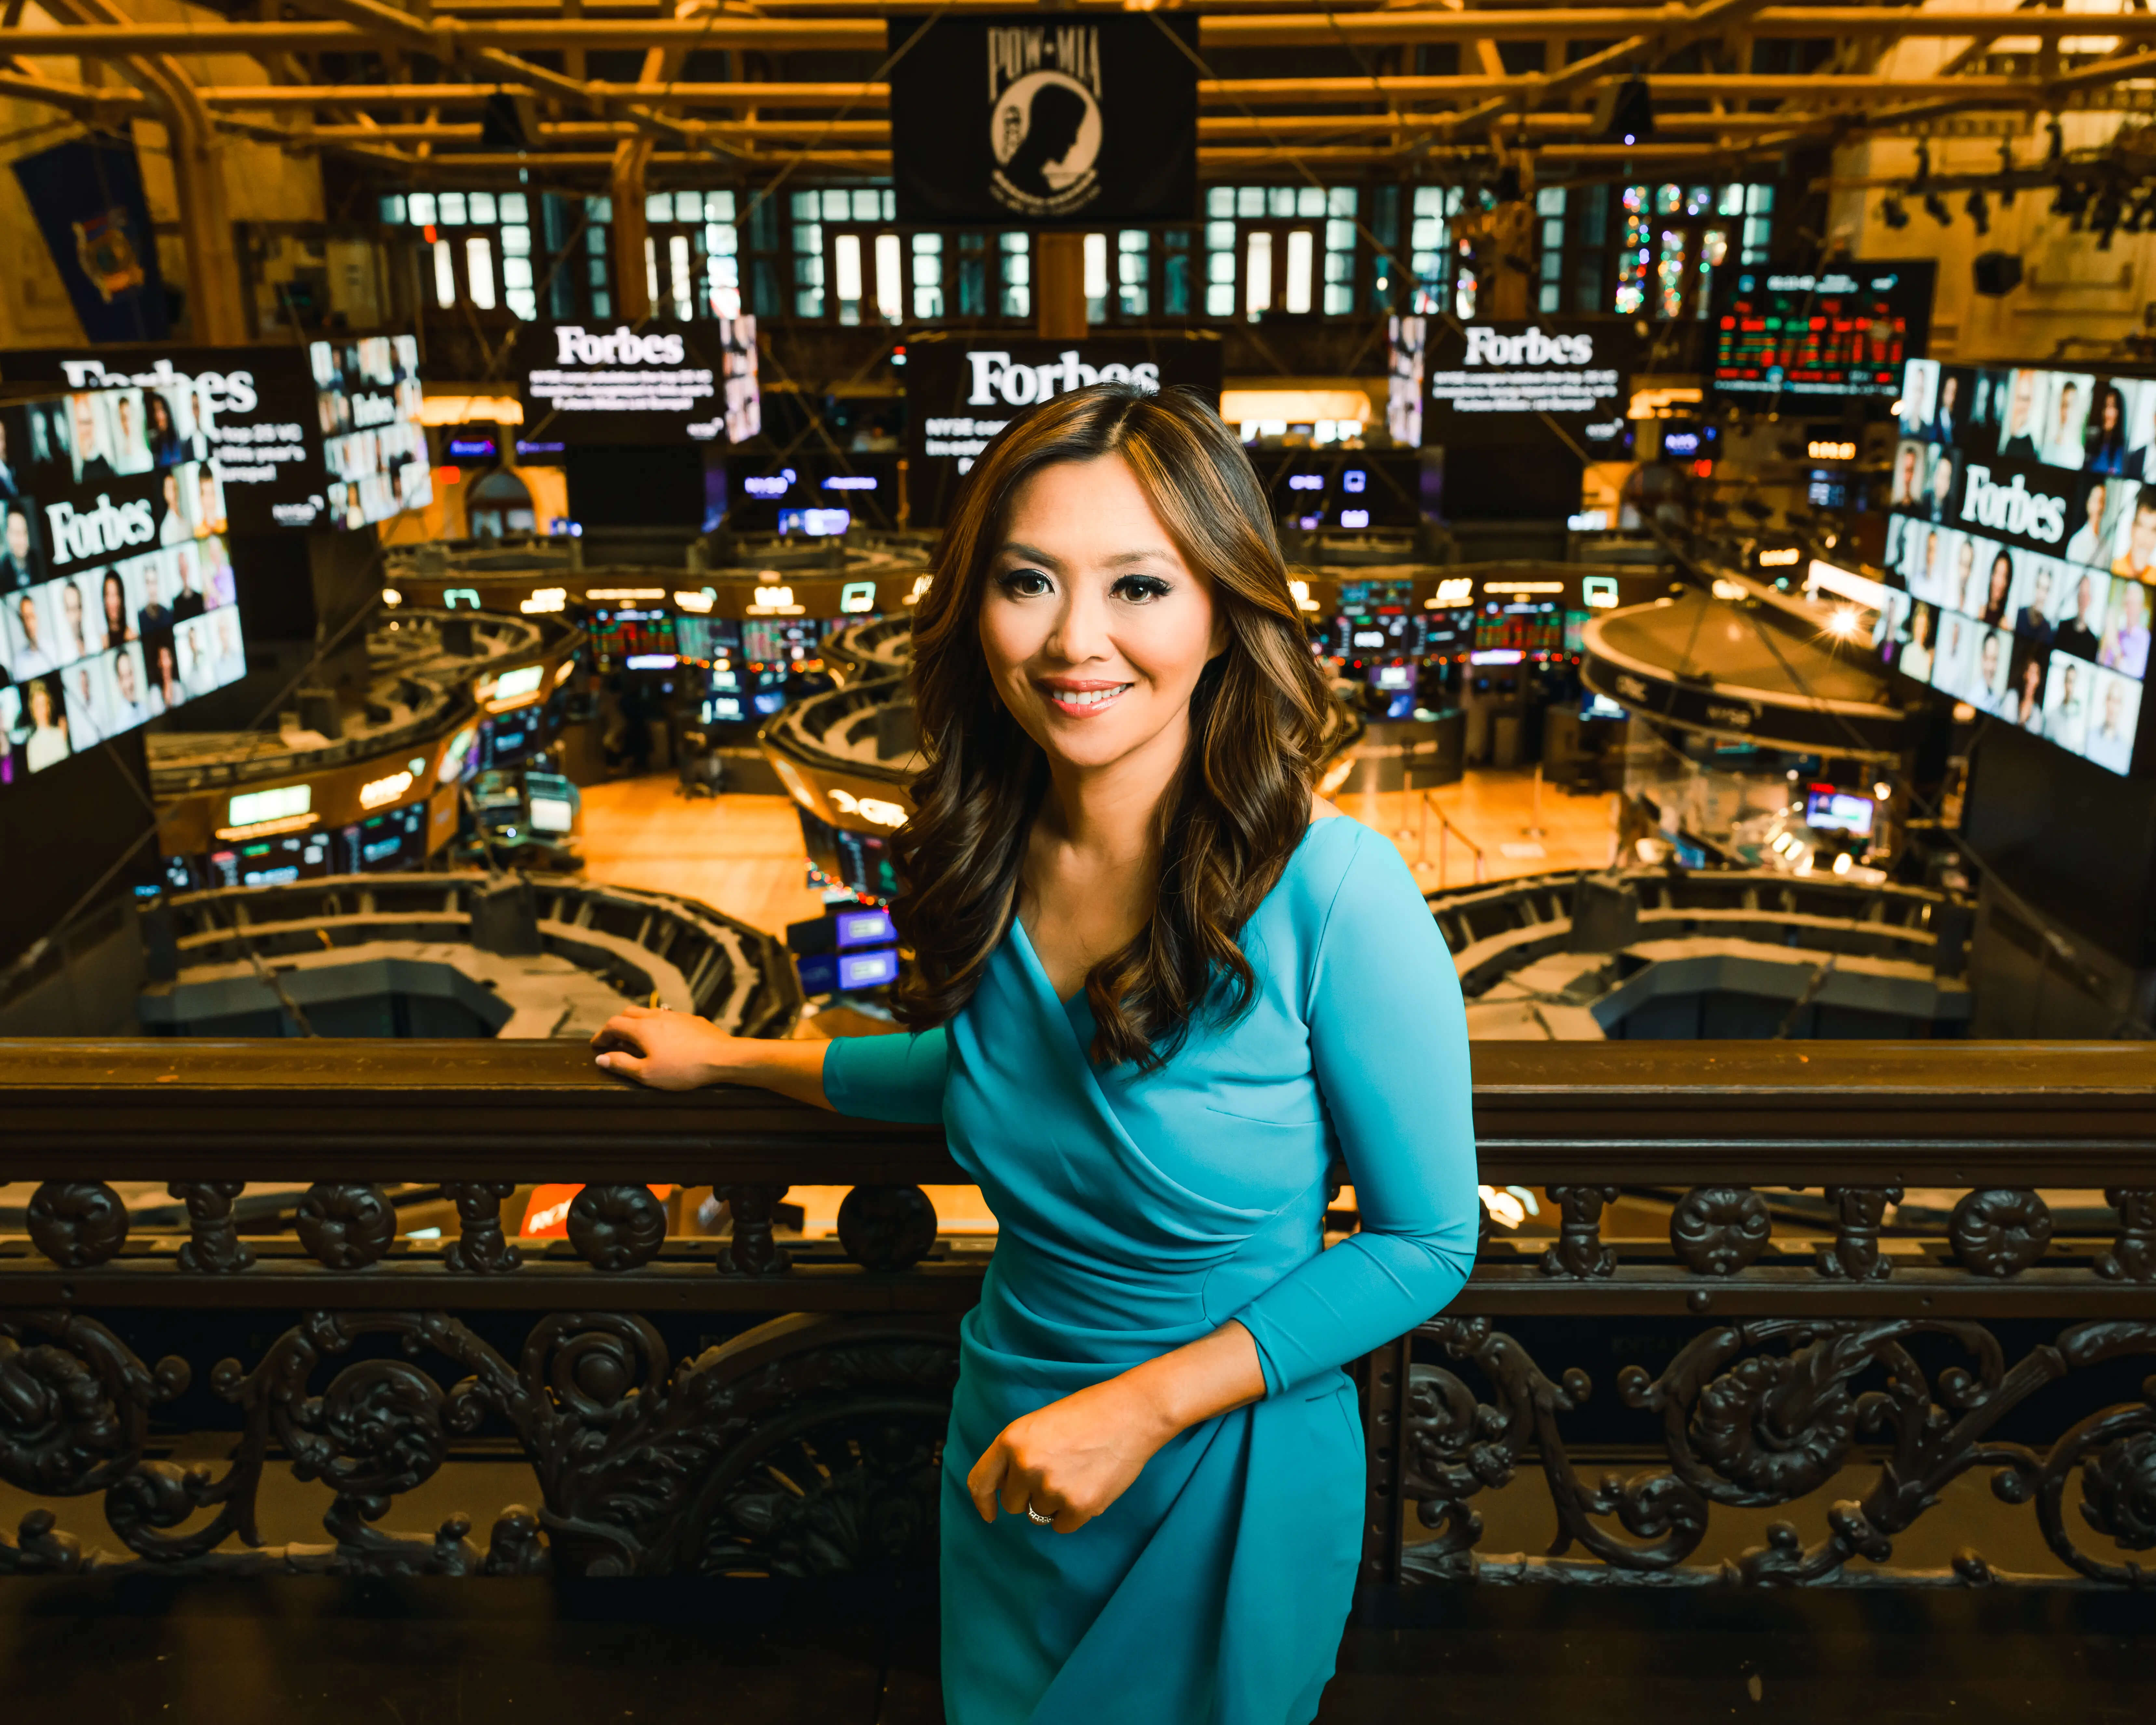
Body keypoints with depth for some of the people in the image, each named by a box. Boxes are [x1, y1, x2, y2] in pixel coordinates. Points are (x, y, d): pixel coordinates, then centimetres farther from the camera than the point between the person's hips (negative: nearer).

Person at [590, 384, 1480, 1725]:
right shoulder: (990, 857, -11)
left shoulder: (1332, 893, -28)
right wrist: (739, 1059, 17)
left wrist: (1144, 1406, -23)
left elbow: (1428, 1240, -17)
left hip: (1232, 1481, -4)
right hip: (1009, 1447, 5)